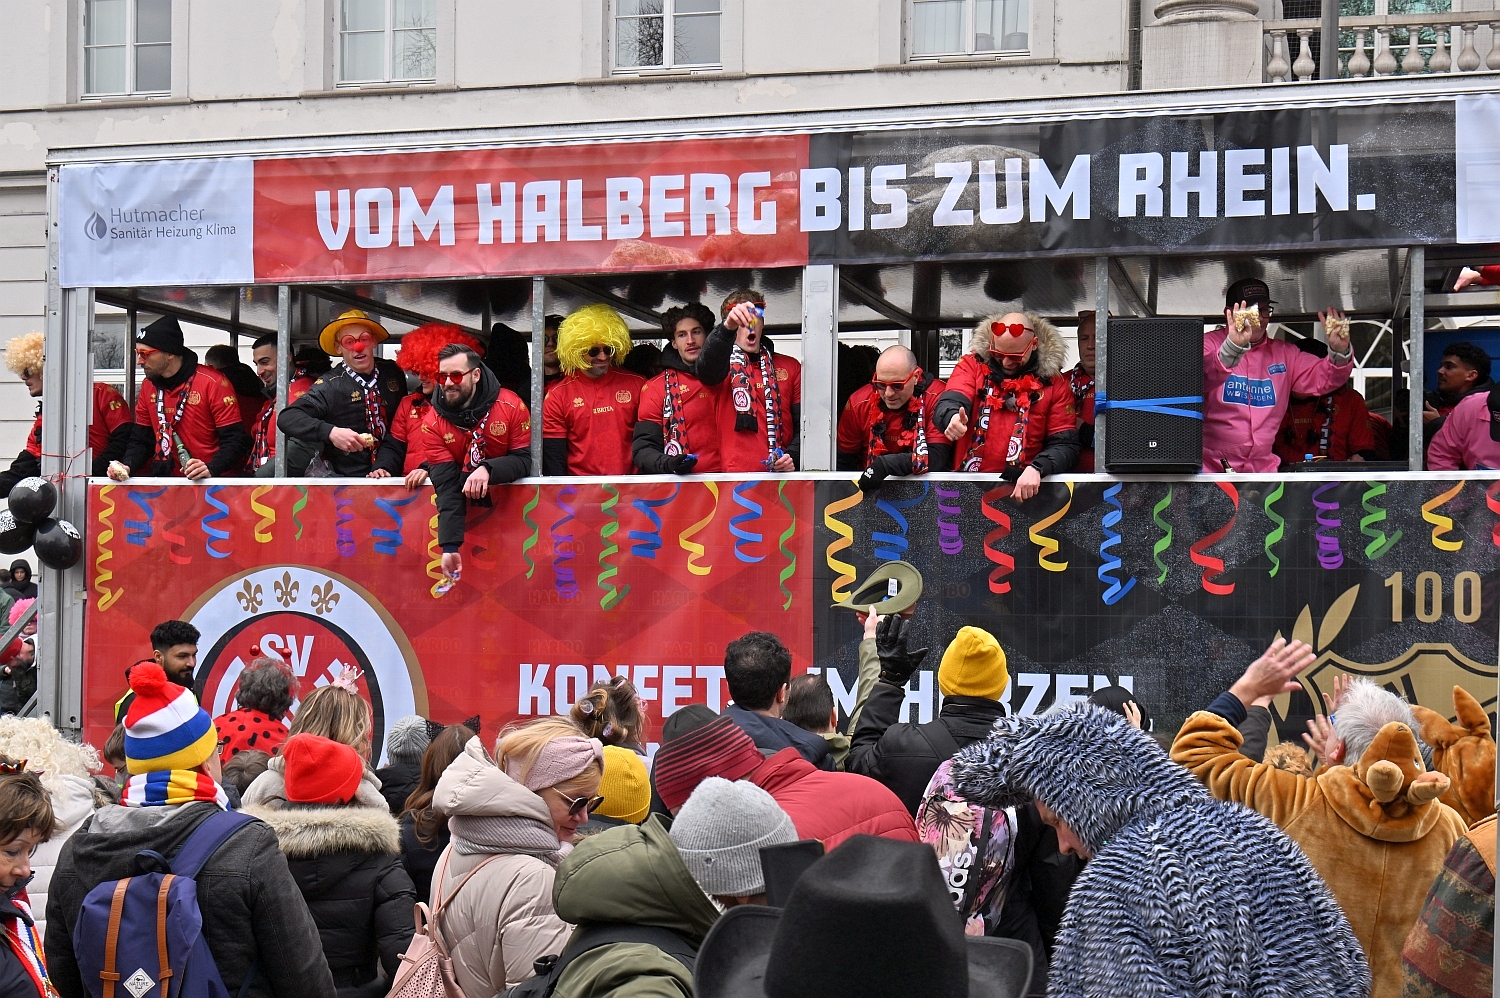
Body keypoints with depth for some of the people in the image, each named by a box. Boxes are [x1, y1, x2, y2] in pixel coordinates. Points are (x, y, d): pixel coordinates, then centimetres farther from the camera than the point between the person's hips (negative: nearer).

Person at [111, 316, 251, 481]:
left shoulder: (213, 383, -6)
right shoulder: (148, 387, 14)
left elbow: (236, 440, -8)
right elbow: (141, 440, 18)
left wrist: (211, 469, -23)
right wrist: (126, 466, -1)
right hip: (166, 484, 5)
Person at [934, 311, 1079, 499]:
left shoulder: (1052, 382, 7)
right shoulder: (972, 364, 8)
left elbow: (1065, 445, 3)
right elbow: (950, 402, -9)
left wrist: (1036, 469, -18)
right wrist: (952, 418, -34)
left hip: (1024, 486, -1)